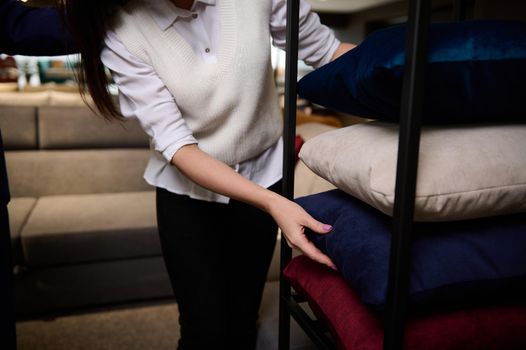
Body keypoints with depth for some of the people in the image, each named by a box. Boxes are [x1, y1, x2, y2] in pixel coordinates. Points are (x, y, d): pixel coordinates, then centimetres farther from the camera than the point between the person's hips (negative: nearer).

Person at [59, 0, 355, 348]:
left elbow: (324, 48, -4)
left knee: (243, 322, 10)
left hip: (262, 176, 2)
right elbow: (175, 144, -22)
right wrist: (273, 203, -32)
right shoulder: (122, 30, -18)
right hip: (186, 189, -1)